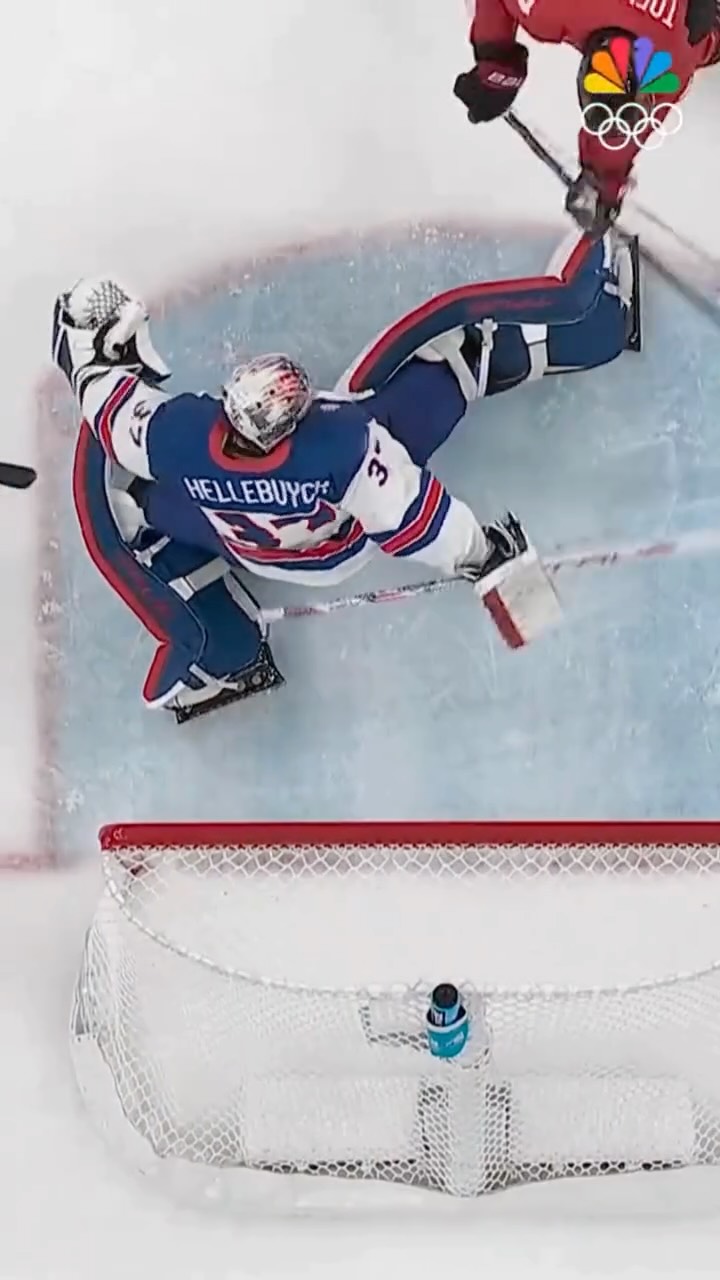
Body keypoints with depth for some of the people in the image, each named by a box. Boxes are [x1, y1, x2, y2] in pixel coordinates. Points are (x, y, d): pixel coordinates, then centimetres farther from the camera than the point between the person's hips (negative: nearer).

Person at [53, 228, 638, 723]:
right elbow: (407, 518, -31)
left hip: (251, 549, 2)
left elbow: (117, 418, -14)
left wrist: (95, 358, 1)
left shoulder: (178, 433, -35)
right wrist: (485, 554, -17)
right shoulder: (344, 441, -43)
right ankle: (589, 317, 24)